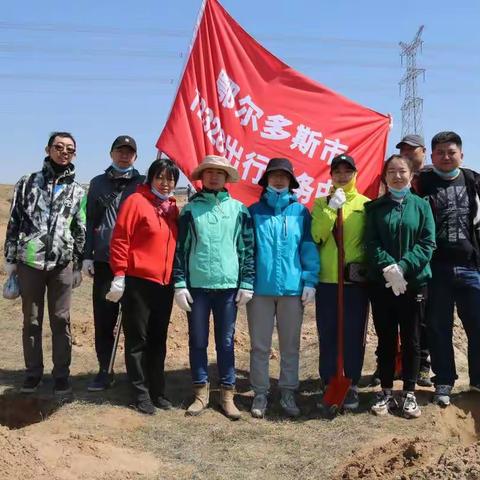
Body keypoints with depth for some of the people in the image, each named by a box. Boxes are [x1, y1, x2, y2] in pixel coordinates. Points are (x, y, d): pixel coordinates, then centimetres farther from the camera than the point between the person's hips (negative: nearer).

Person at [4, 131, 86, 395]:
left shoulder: (78, 191, 9)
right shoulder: (27, 183, 7)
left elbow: (81, 231, 10)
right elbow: (14, 223, 7)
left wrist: (79, 266, 6)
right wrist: (10, 259, 3)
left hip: (62, 264, 0)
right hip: (29, 261, 0)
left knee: (61, 320, 5)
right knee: (31, 320, 8)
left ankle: (61, 374, 15)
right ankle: (33, 371, 20)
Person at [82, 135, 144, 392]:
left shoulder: (143, 184, 6)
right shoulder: (98, 183, 14)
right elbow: (90, 221, 13)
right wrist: (87, 256, 5)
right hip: (103, 260, 2)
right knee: (103, 319, 5)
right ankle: (104, 371, 16)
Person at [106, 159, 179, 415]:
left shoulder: (173, 208, 13)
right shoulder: (136, 201, -7)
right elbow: (120, 240, -11)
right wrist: (119, 276, -15)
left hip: (165, 283, 6)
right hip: (138, 282, -6)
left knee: (158, 340, 13)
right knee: (137, 340, 4)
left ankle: (157, 390, 24)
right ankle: (141, 393, 13)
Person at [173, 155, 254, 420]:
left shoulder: (239, 209, 5)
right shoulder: (190, 209, 5)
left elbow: (248, 248, 5)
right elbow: (180, 248, 4)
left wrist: (247, 283, -2)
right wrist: (179, 284, -3)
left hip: (228, 285, 0)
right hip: (197, 285, 0)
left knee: (226, 342, 6)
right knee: (197, 341, 7)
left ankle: (227, 394, 16)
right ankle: (201, 392, 20)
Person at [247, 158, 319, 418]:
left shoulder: (300, 212, 3)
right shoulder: (254, 211, 3)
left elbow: (309, 248, 2)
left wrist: (310, 281, -6)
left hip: (293, 287, 0)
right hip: (260, 288, 0)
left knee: (290, 345, 11)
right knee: (259, 345, 8)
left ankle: (288, 392, 24)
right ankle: (260, 393, 21)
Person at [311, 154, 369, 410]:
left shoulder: (366, 204, 6)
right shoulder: (321, 204, 8)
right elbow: (316, 237, -7)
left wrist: (363, 264, -5)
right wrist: (331, 208, -14)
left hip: (356, 280, -1)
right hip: (327, 280, 1)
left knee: (354, 335, 4)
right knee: (328, 335, 5)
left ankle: (352, 385, 16)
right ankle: (329, 385, 16)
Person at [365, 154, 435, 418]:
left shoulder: (421, 205, 4)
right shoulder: (374, 207, 6)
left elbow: (427, 243, -4)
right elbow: (371, 243, -2)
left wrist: (403, 267, -17)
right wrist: (388, 267, -19)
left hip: (413, 282, 0)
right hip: (381, 283, 1)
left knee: (411, 339, 6)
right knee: (386, 339, 7)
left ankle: (409, 393, 18)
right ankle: (386, 392, 18)